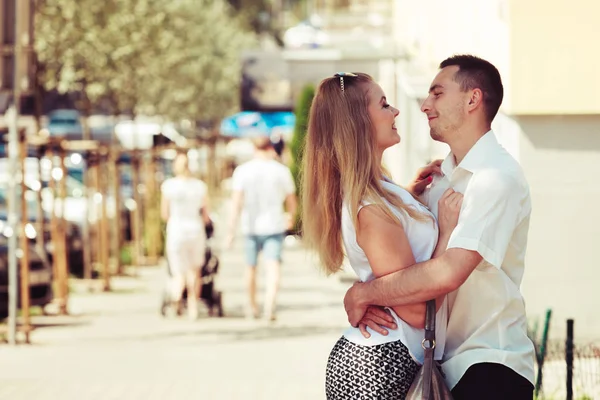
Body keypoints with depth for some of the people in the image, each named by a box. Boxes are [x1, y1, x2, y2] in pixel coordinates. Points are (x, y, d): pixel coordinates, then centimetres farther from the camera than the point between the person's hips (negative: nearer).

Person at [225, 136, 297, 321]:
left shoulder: (242, 171, -4)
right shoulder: (281, 170, -2)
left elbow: (236, 202, -11)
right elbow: (291, 200, 8)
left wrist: (231, 229, -10)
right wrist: (291, 216, 28)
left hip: (250, 227, 1)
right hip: (274, 226, -1)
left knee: (251, 267, 18)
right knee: (273, 267, -7)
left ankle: (252, 307, 32)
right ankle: (269, 307, -24)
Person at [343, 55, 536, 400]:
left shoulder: (497, 176, -16)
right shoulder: (442, 177, 12)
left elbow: (448, 272, -26)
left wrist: (361, 294, -17)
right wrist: (368, 301, -11)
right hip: (447, 360, 7)